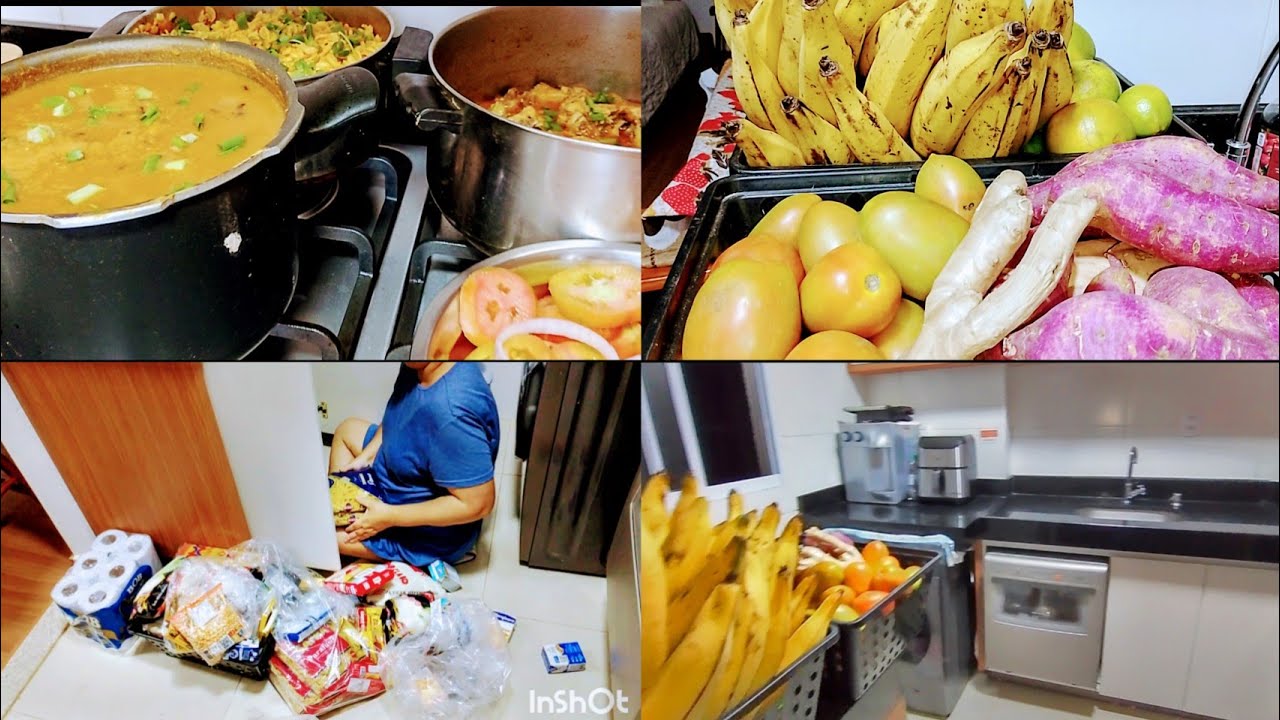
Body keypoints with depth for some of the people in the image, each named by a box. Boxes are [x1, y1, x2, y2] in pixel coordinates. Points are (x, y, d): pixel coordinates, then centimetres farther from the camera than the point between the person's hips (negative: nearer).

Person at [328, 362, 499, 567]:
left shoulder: (451, 413, -39)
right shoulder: (417, 367, -13)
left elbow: (478, 504, -33)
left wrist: (390, 516, -26)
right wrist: (366, 457, -2)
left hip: (430, 533, -9)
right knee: (347, 429, 23)